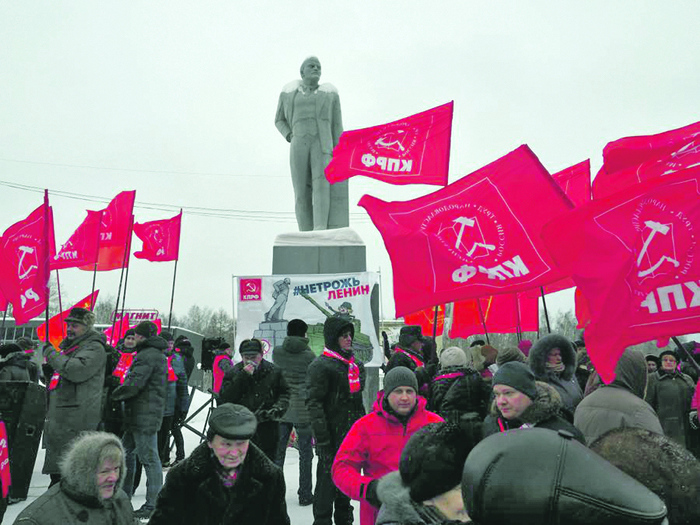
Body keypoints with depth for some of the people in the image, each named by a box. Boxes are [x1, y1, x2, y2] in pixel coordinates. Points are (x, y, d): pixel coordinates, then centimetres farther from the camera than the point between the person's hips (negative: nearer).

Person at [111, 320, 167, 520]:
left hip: (144, 415, -11)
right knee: (127, 453, 19)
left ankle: (153, 504, 0)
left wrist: (114, 395, -4)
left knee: (149, 457, -6)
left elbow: (134, 384, -22)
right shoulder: (158, 354, 17)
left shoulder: (147, 355, -16)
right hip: (138, 415, 11)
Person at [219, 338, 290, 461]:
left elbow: (284, 393, 13)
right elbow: (225, 399, -10)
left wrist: (278, 408, -7)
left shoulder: (274, 371, 3)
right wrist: (242, 376, -18)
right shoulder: (233, 373, 1)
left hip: (267, 429, 1)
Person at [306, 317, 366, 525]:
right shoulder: (320, 365, -12)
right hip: (332, 436, -8)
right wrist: (323, 441, -21)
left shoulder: (356, 364, 14)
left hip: (353, 435, 8)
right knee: (327, 479, -2)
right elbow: (314, 404, -17)